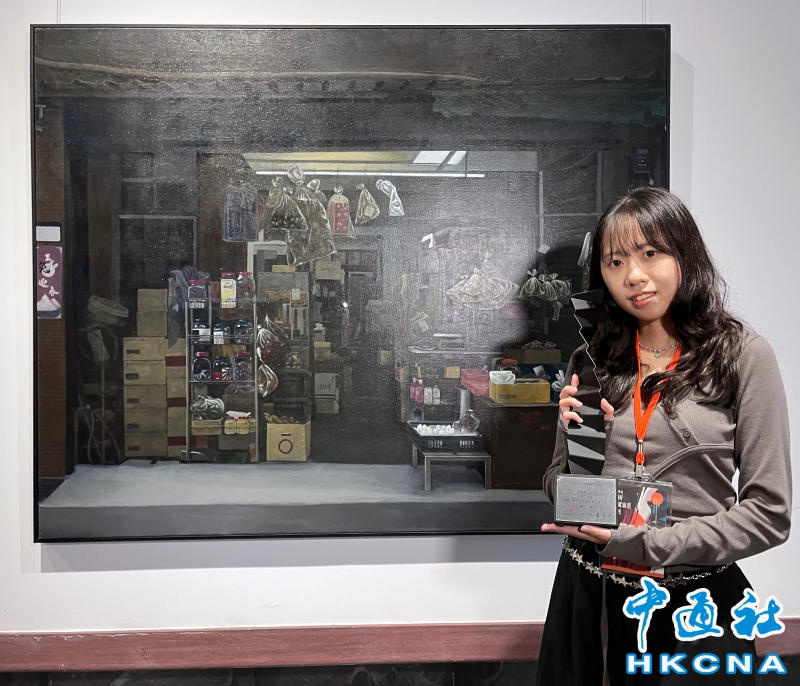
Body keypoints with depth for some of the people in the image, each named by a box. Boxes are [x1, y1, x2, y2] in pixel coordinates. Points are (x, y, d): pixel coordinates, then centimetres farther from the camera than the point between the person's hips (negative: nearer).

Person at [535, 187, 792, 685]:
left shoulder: (744, 355, -8)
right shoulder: (592, 363, 2)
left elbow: (769, 512, -10)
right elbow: (559, 492, 9)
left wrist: (644, 542, -17)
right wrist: (578, 441, -11)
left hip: (694, 602, -3)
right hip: (588, 596, 3)